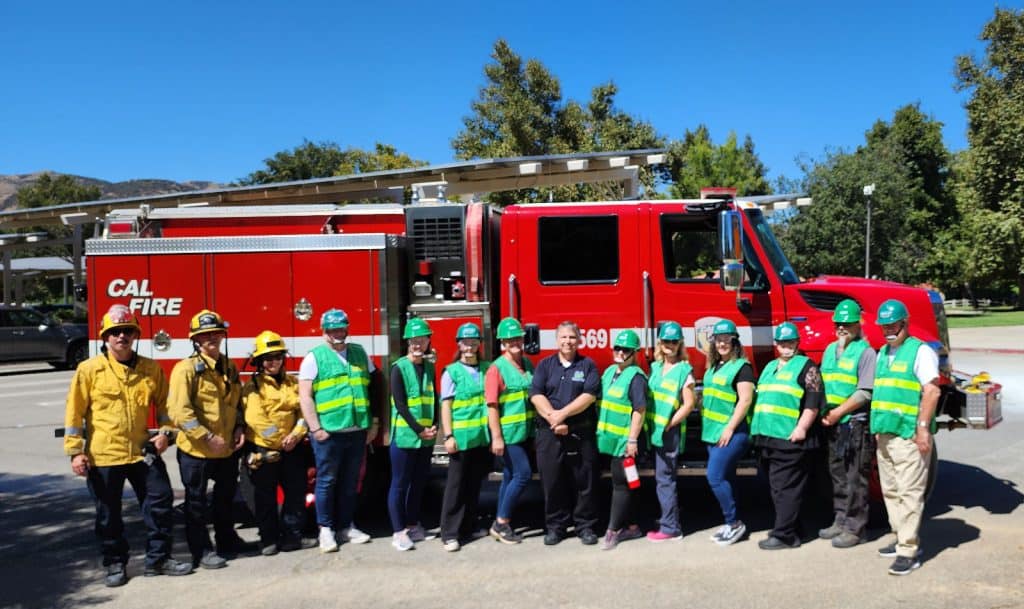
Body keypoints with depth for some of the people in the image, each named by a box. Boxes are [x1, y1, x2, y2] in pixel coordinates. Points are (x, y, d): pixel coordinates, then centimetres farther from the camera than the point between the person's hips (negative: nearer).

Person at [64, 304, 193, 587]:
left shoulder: (151, 369, 2)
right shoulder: (90, 369, -7)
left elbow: (163, 402, 15)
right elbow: (75, 412, -6)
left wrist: (165, 432, 1)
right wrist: (75, 451, -9)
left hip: (142, 450, 3)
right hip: (103, 455, -3)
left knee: (161, 501, 5)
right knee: (108, 514, 9)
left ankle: (158, 558, 19)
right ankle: (115, 564, 25)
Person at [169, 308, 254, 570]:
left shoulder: (230, 367, 7)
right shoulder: (186, 369, -15)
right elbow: (178, 411, -22)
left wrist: (239, 427, 1)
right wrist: (207, 437, -22)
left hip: (228, 448, 7)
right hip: (196, 449, -7)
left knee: (226, 495, 21)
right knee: (196, 501, 7)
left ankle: (227, 539, 39)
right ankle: (201, 551, 19)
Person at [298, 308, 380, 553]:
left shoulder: (360, 353, 11)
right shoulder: (314, 357, -2)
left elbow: (372, 389, 14)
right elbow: (305, 396, -6)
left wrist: (374, 423, 9)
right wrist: (315, 428, -12)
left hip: (357, 431, 4)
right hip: (328, 431, -4)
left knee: (350, 482, 13)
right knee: (327, 481, 4)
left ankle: (346, 526, 24)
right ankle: (326, 529, 14)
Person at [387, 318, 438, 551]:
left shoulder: (430, 367, 9)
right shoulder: (399, 368, -8)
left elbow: (434, 400, 12)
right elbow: (400, 404, -12)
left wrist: (434, 427, -2)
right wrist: (418, 430, -13)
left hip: (427, 438, 6)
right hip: (404, 435, -6)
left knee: (419, 482, 13)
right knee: (400, 484, 1)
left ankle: (413, 525, 27)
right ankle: (399, 532, 8)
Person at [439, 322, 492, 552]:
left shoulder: (488, 368, 8)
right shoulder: (451, 372, -2)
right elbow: (445, 406, -5)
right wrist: (448, 436, -12)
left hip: (483, 436, 4)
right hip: (462, 437, -4)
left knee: (475, 484, 13)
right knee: (456, 485, -1)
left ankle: (469, 526, 26)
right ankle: (450, 533, 3)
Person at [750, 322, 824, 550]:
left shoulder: (806, 366, -2)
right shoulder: (770, 367, 22)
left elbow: (813, 402, -11)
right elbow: (761, 398, 27)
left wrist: (802, 428, -18)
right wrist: (757, 429, 21)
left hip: (790, 439, -8)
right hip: (768, 438, 8)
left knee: (786, 488, -7)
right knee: (776, 488, 12)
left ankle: (783, 535, -3)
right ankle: (789, 529, 22)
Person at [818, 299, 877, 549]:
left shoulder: (865, 352, -7)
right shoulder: (830, 350, 15)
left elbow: (865, 392, -14)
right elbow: (822, 385, 18)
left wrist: (838, 412, -14)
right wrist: (822, 412, 3)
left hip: (855, 423, -7)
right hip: (832, 425, 7)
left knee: (855, 479, -2)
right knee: (837, 475, 14)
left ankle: (855, 529, 5)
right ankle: (840, 521, 25)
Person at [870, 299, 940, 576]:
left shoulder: (920, 351, -6)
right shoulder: (882, 353, 18)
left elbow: (931, 391, -14)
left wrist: (923, 428, -19)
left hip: (909, 435, -9)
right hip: (885, 434, 9)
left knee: (909, 493, -8)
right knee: (890, 491, 14)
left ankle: (909, 550, -5)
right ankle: (903, 538, 25)